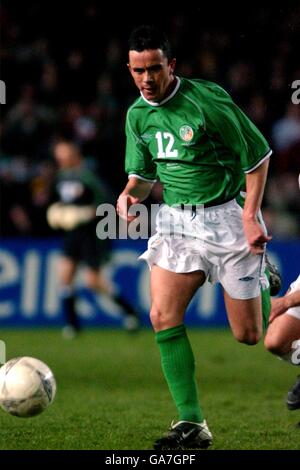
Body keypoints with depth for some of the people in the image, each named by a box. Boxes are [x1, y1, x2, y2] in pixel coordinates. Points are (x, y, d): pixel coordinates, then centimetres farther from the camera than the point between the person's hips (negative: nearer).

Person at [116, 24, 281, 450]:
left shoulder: (207, 99, -16)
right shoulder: (137, 115, 3)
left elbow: (257, 155, -9)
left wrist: (250, 215, -15)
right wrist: (130, 193, -8)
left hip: (226, 216, -5)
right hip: (177, 220, 5)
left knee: (249, 336, 2)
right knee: (163, 316, -15)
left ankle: (264, 279, 39)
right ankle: (192, 423, -9)